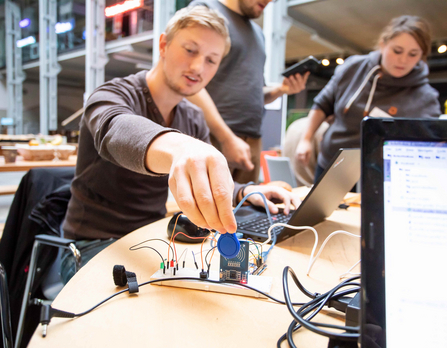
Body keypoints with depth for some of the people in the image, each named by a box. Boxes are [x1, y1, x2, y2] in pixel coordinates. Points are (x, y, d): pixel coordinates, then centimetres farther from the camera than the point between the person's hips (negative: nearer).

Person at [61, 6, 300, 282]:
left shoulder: (194, 120, 6)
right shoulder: (113, 95, -14)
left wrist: (246, 192, -14)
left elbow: (211, 184, 8)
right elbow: (116, 131, -39)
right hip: (95, 245, -5)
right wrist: (177, 147, -61)